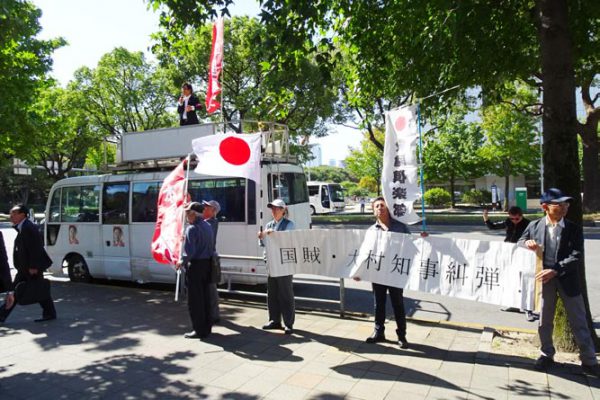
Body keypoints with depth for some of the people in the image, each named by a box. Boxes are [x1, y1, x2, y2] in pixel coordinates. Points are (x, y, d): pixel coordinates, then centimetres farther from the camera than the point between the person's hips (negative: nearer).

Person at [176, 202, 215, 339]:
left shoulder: (192, 228, -16)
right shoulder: (207, 226, 10)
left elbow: (189, 251, -20)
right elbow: (212, 247, 14)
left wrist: (182, 262, -7)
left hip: (195, 266, -8)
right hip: (207, 264, 8)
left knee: (195, 299, 1)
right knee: (205, 297, 15)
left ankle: (199, 330, 6)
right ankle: (207, 327, 22)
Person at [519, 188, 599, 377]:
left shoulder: (574, 229, -6)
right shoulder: (534, 226, -1)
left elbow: (577, 257, -13)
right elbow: (519, 244, 8)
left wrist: (555, 271, -25)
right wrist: (527, 244, -16)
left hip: (567, 281, -1)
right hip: (544, 281, 2)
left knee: (579, 323, 8)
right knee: (544, 322, 14)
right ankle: (547, 354, 32)